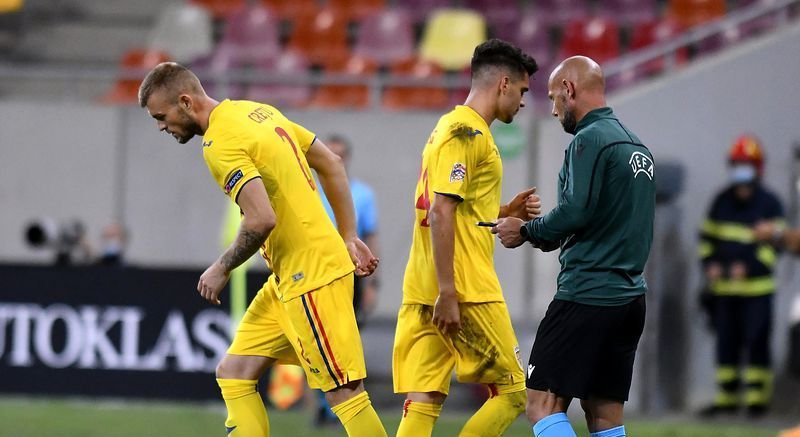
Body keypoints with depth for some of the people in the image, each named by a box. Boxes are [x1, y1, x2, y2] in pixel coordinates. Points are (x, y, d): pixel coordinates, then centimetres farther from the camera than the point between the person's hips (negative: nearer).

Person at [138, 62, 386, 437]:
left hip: (311, 277, -10)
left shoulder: (220, 144, -16)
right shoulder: (259, 111, 13)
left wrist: (221, 269, -10)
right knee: (234, 374, 9)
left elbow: (261, 220, -26)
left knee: (344, 393, -8)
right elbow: (331, 165, 17)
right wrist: (348, 238, 19)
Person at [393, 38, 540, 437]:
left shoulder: (450, 127, 21)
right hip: (466, 291, -9)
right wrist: (447, 294, -22)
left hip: (423, 293, 9)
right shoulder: (468, 132, -10)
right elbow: (441, 213, -19)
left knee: (423, 403, 2)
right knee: (511, 393, 0)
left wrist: (505, 211, 15)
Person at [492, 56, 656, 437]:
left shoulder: (589, 139, -10)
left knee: (543, 406, -8)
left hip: (586, 295, -9)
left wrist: (526, 231, -4)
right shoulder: (636, 145, 19)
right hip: (630, 297, 9)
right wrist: (546, 236, 20)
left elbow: (576, 211, -20)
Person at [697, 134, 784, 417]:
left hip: (757, 288, -5)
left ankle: (758, 396, 1)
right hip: (724, 288, 5)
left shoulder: (770, 204, -4)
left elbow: (776, 243, -9)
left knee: (756, 342, -5)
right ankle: (726, 398, 14)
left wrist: (747, 267, -19)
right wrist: (710, 264, 0)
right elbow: (707, 236, 18)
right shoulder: (722, 202, 11)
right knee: (726, 343, 7)